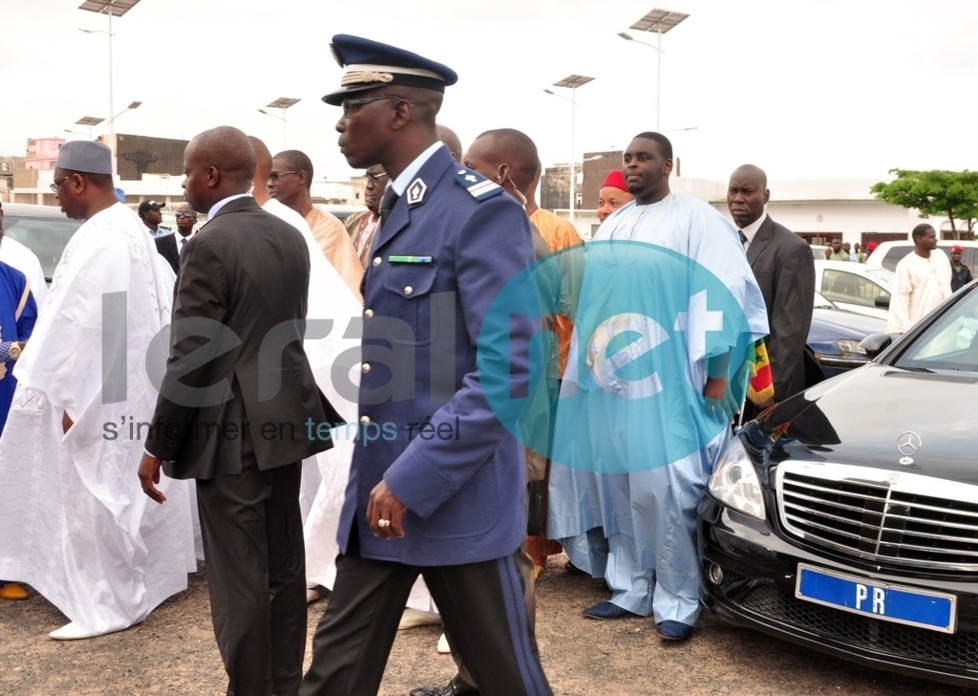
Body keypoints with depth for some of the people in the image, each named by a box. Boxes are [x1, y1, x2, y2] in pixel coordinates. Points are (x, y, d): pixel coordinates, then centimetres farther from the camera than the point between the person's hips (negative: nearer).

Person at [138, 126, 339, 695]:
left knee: (240, 577, 2)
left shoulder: (210, 245, -15)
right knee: (284, 567, 16)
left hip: (233, 433, -8)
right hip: (286, 419, 8)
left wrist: (157, 446, -7)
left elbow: (190, 360, -16)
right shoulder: (291, 237, 8)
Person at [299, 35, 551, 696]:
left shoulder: (482, 210, -16)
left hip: (458, 497, -8)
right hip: (380, 489, 8)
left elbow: (508, 370, -22)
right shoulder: (396, 208, 13)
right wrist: (382, 476, 18)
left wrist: (414, 480, -22)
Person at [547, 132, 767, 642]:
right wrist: (587, 362, 14)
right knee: (619, 486, 9)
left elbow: (725, 292, -10)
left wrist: (717, 372, -14)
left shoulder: (696, 219, -4)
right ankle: (630, 590, 21)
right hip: (612, 381, 7)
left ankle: (678, 602, 7)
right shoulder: (612, 227, 16)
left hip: (667, 386, -6)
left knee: (666, 491, -6)